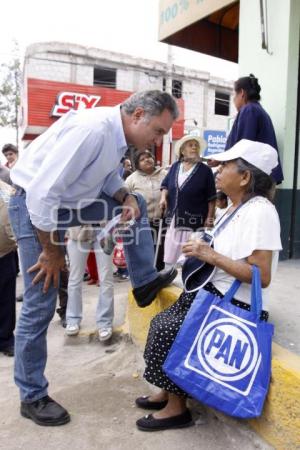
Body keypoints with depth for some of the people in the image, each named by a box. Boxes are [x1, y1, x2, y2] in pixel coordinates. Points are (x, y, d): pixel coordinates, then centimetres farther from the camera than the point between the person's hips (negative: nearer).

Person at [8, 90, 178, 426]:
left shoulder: (119, 132, -2)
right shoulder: (92, 129, -30)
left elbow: (109, 178, 14)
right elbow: (42, 193, -31)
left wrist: (126, 197, -8)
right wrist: (52, 251, -20)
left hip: (71, 200, 9)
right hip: (36, 204, -8)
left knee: (137, 204, 8)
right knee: (40, 305, -4)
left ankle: (144, 282, 17)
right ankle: (32, 397, 15)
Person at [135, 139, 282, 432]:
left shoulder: (260, 211, -20)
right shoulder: (236, 208, 11)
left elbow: (262, 276, -25)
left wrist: (211, 256, -24)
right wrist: (202, 254, 0)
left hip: (239, 306, -10)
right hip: (217, 294, 10)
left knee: (169, 333, -15)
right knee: (161, 322, 4)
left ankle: (177, 408, 7)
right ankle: (168, 392, 20)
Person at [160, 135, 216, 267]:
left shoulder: (205, 170, -2)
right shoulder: (175, 167, 10)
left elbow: (211, 197, -2)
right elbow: (165, 184, 20)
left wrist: (210, 218, -6)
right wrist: (163, 197, 0)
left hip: (194, 220, -4)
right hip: (174, 219, 4)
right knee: (171, 255, 12)